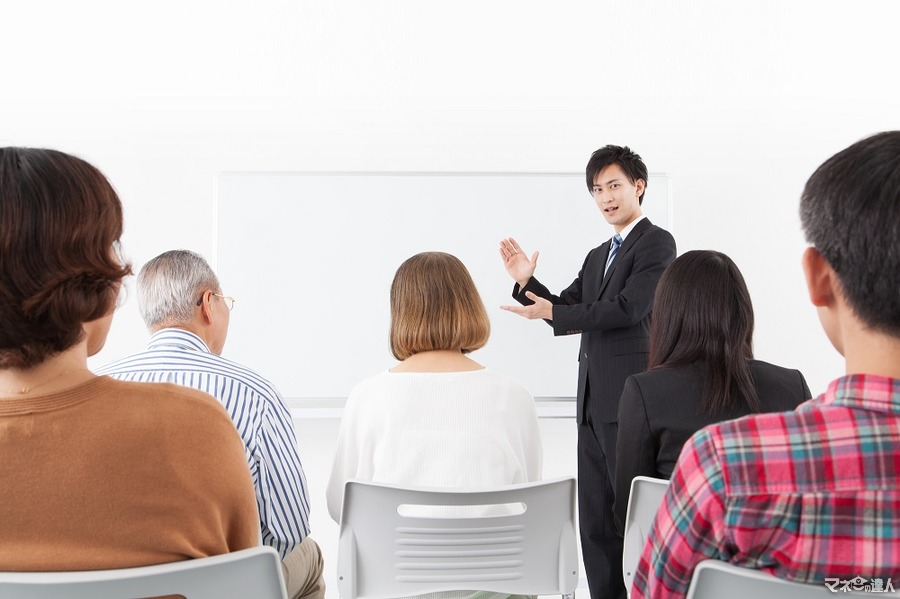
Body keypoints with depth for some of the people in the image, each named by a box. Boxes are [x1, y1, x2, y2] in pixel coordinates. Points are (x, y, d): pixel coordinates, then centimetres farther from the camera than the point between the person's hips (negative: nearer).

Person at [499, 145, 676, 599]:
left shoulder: (656, 243, -5)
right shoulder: (597, 256, 21)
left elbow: (627, 308, -17)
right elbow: (567, 309, 17)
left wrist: (551, 312, -13)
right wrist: (527, 282, 1)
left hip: (631, 399, -8)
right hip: (593, 402, 8)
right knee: (595, 520, 11)